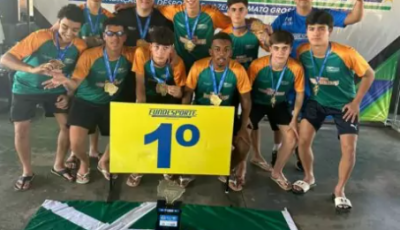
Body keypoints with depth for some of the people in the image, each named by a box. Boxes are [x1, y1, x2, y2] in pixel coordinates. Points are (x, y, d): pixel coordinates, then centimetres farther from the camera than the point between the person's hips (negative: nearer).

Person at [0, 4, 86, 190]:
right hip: (26, 88, -2)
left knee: (68, 125, -2)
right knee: (21, 130, -2)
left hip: (56, 89, 3)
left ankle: (58, 166, 20)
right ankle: (27, 172, 19)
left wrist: (68, 94, -9)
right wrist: (33, 69, -48)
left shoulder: (80, 46, -18)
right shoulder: (40, 37, -29)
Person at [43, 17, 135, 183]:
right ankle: (84, 162, 24)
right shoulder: (90, 56, -22)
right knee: (76, 144, -15)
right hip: (85, 102, -3)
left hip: (111, 103, 3)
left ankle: (104, 161, 29)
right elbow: (75, 83, -22)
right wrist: (65, 81, -47)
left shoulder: (130, 55, -15)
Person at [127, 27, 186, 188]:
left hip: (168, 99, 0)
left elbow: (180, 93, -17)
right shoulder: (141, 53, -22)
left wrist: (177, 92, -41)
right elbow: (140, 84, -17)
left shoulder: (177, 62, -22)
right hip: (148, 97, 1)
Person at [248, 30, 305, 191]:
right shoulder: (257, 65, -29)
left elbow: (299, 94, -9)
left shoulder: (296, 68, -26)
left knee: (291, 139, -6)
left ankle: (277, 172, 20)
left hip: (279, 104, 2)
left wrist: (294, 119, -11)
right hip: (256, 102, -1)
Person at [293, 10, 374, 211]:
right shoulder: (302, 52, -18)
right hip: (316, 101, 3)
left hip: (344, 104, -2)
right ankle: (309, 178, 22)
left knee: (349, 149, -8)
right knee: (303, 140, -6)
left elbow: (369, 75, -13)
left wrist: (356, 102, -13)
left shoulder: (346, 53, -28)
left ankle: (339, 191, 14)